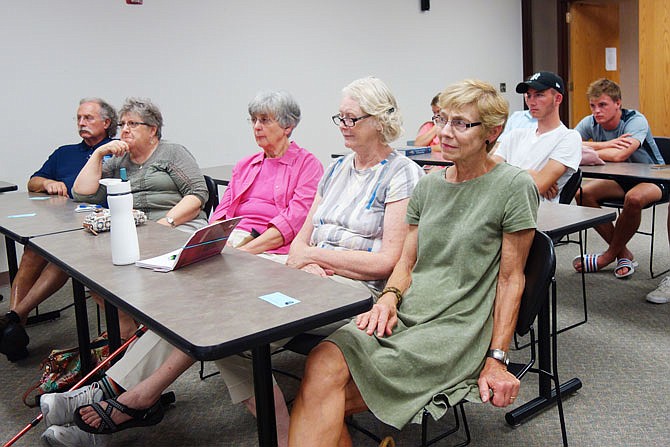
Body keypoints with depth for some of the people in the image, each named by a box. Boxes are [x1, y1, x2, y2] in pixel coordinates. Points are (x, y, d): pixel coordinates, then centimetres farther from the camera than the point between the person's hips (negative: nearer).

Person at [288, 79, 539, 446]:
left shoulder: (514, 186, -3)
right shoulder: (428, 185, 14)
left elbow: (511, 278, -3)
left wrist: (497, 359, -6)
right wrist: (390, 296, -6)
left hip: (456, 328, -5)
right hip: (405, 314, 5)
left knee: (325, 397, -23)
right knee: (323, 364, -25)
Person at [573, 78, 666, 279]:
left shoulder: (636, 121, -25)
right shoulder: (590, 123, -10)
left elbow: (619, 155, -42)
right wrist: (605, 145, -34)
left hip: (652, 179, -6)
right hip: (620, 179, 6)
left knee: (633, 198, -37)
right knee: (582, 195, -17)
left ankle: (610, 254, -12)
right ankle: (624, 254, -7)